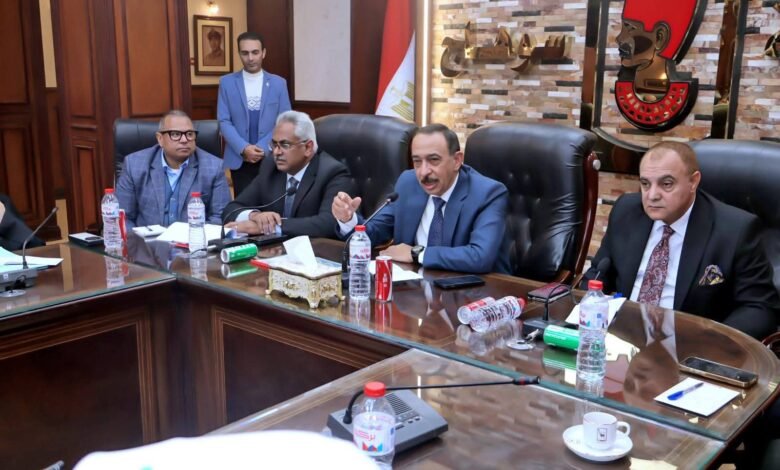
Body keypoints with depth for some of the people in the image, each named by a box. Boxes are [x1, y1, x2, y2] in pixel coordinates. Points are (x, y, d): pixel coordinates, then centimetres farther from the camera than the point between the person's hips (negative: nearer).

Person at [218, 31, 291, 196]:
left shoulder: (278, 83, 5)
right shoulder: (227, 83, 4)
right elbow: (224, 121, 0)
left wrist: (263, 148, -11)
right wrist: (243, 148, -14)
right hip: (239, 159, 0)